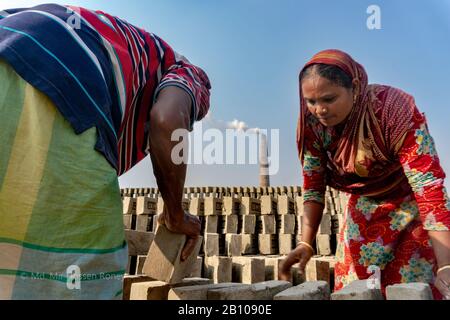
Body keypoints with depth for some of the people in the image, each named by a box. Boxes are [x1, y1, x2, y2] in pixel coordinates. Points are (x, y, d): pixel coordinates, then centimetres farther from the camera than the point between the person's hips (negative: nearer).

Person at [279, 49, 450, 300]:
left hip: (409, 207, -3)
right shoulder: (311, 122, -18)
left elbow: (430, 186, -35)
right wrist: (306, 244, -19)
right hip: (362, 211, 4)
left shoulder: (397, 111, -31)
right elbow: (314, 186, -10)